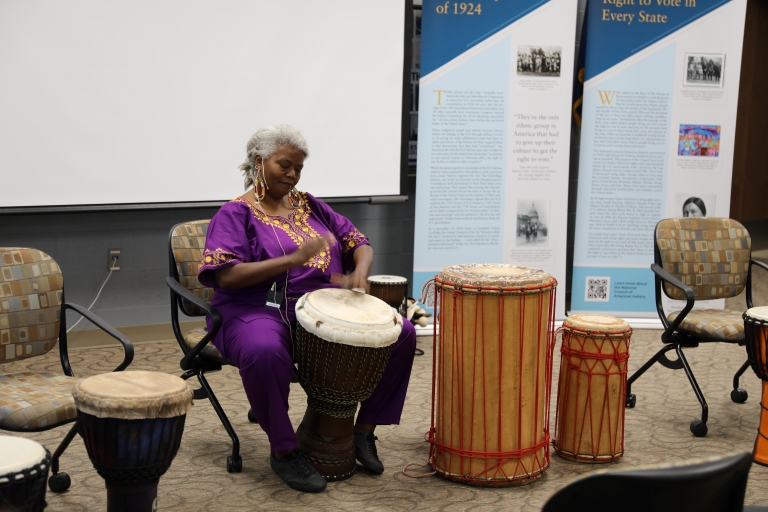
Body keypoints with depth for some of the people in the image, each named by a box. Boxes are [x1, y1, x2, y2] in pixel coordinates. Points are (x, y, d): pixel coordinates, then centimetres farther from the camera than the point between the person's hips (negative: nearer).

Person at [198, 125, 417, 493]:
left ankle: (365, 430, 2)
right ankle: (283, 450, -18)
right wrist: (293, 259, -24)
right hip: (259, 311, -6)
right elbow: (226, 276, -15)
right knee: (265, 352, -42)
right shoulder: (236, 213, -1)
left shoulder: (310, 206, 17)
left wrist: (360, 272, -11)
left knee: (402, 334, -11)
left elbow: (359, 244, 14)